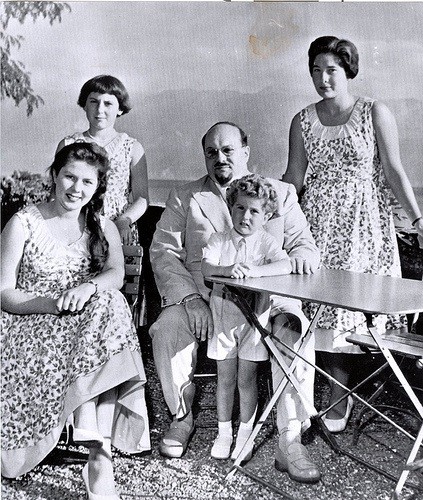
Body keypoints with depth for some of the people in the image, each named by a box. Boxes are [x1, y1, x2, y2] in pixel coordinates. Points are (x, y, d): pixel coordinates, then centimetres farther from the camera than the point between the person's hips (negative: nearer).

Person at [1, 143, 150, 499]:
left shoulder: (103, 228, 11)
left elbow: (117, 274, -8)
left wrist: (87, 288, -31)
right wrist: (53, 302, -23)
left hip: (89, 321, 4)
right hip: (29, 325, -3)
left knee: (107, 302, -30)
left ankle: (97, 449, -35)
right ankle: (100, 453, -33)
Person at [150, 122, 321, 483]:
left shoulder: (281, 193, 15)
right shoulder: (184, 198, 13)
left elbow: (305, 245, 11)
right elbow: (164, 252, 2)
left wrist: (302, 256, -17)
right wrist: (190, 298, -15)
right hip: (201, 297, 0)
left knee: (298, 331, -29)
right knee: (168, 329, -28)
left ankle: (290, 442, -18)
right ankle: (182, 417, -1)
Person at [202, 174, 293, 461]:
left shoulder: (266, 243, -4)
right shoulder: (220, 240, 0)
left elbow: (286, 266, -21)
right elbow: (206, 268, -16)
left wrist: (254, 270, -34)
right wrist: (228, 270, -36)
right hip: (224, 316, 2)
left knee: (246, 380, 5)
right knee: (225, 378, 10)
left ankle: (245, 434, 25)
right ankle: (224, 432, 27)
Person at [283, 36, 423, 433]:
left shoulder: (375, 113, -1)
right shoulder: (303, 121, 7)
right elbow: (294, 177, 11)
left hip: (363, 222, -2)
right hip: (319, 221, 3)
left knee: (351, 304, -1)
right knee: (325, 305, -1)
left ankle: (339, 398, 12)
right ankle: (340, 394, 12)